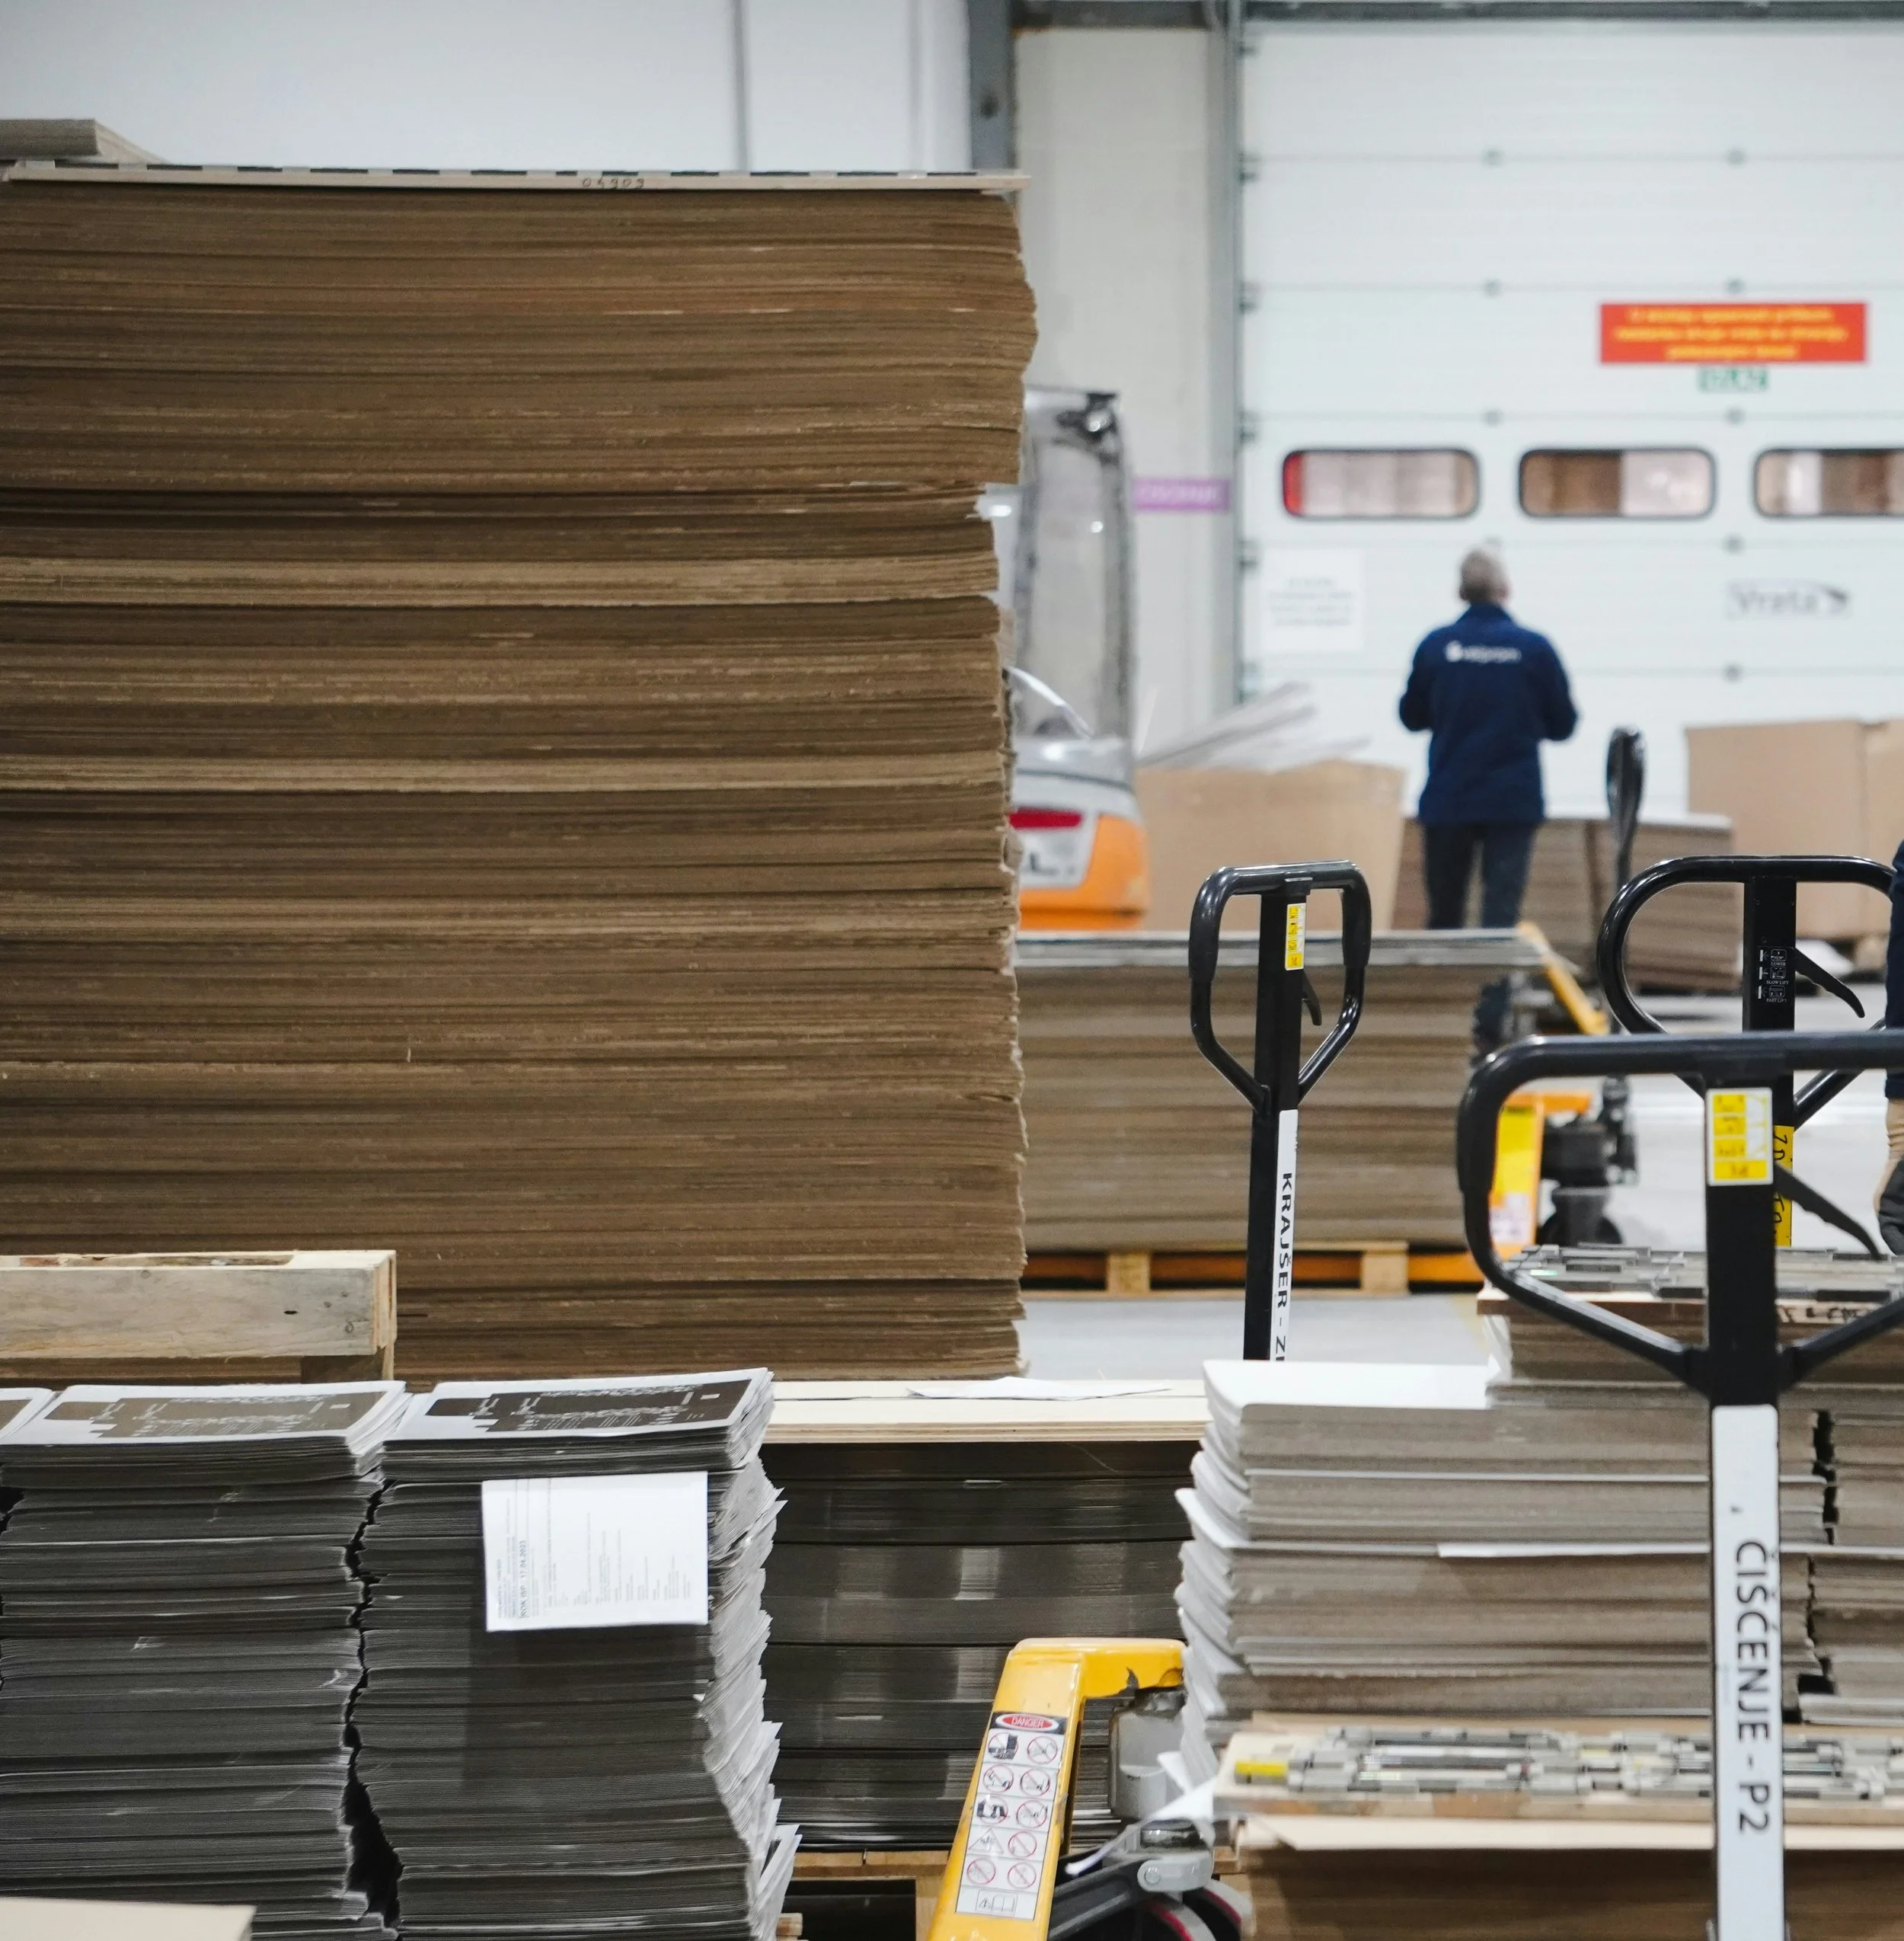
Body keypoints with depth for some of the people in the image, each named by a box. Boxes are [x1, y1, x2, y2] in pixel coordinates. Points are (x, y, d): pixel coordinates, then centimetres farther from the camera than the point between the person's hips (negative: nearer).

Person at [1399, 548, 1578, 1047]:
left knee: (1444, 913, 13)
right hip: (1513, 801, -1)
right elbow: (1562, 724, 3)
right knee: (1501, 913, 0)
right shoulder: (1534, 649, -5)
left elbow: (1412, 716, 7)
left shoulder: (1436, 646, -4)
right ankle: (1490, 1021, -9)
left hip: (1447, 800, 1)